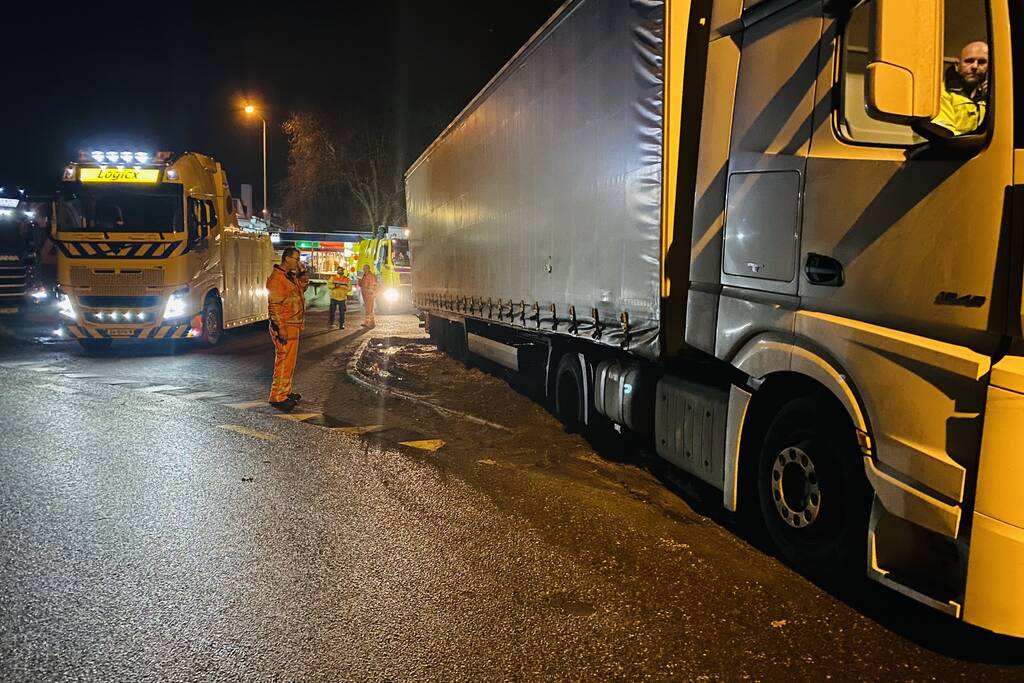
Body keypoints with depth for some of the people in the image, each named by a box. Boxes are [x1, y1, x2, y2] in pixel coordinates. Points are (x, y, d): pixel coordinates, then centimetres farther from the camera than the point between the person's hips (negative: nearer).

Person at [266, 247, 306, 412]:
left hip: (293, 326, 10)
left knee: (289, 361, 17)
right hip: (285, 327, -10)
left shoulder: (291, 276, 15)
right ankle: (277, 397, -4)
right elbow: (274, 304, -21)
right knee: (284, 362, -8)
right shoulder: (276, 278, -16)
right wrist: (280, 328, -23)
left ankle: (286, 391, 27)